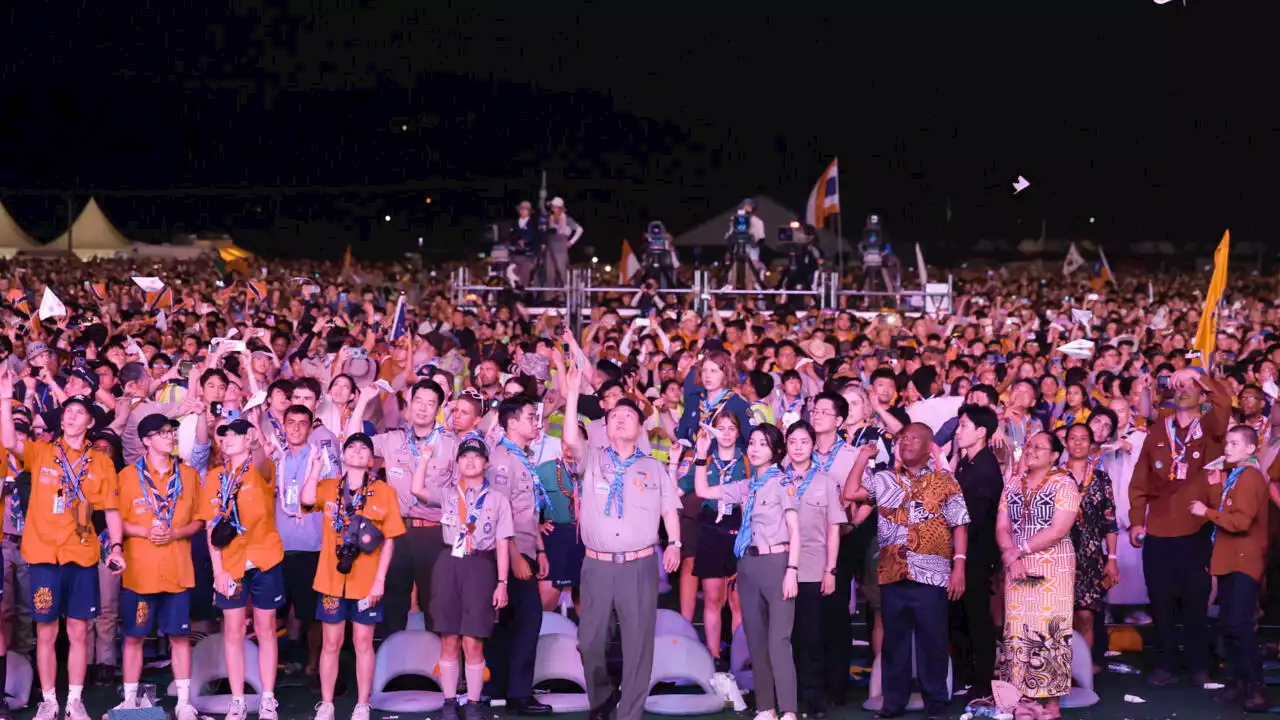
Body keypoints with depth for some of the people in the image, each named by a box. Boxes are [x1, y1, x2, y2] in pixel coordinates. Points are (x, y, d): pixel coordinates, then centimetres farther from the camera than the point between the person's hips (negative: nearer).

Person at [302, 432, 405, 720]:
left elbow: (389, 539, -1)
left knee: (363, 643, 5)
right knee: (331, 644, 7)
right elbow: (306, 501, -18)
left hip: (367, 581, -1)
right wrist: (316, 469, -11)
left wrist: (380, 578, -8)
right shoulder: (328, 487, 5)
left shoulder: (384, 492, 0)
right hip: (332, 578, 1)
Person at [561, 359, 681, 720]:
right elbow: (571, 439, -9)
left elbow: (670, 510, 10)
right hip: (597, 565, 0)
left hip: (639, 566, 0)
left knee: (638, 643, -1)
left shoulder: (654, 468, 13)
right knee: (590, 641, 4)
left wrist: (674, 543, -7)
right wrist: (573, 394, -13)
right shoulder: (593, 459, 10)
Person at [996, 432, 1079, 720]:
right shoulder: (1013, 485, 12)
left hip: (1052, 570, -5)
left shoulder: (1063, 484, -5)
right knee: (1019, 633, 4)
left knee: (1049, 633, -5)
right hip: (1017, 570, 5)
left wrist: (1020, 551, -12)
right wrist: (1010, 556, -11)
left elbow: (1058, 530, -14)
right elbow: (1002, 528, 7)